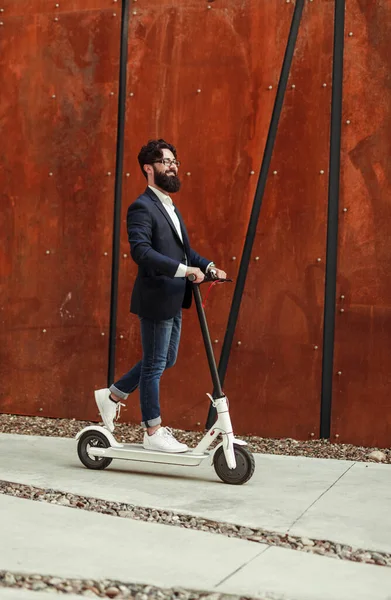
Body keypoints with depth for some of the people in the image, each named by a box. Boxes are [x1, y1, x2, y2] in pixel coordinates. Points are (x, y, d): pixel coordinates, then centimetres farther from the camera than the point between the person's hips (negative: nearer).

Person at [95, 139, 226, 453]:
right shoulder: (142, 208, -14)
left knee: (166, 360, 19)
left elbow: (185, 250, 20)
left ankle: (113, 395, 32)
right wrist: (185, 270, -30)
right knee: (155, 365, 1)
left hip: (173, 300, 10)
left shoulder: (170, 207, 17)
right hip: (156, 299, -10)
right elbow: (141, 251, -26)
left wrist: (209, 266, 2)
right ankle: (153, 433, 13)